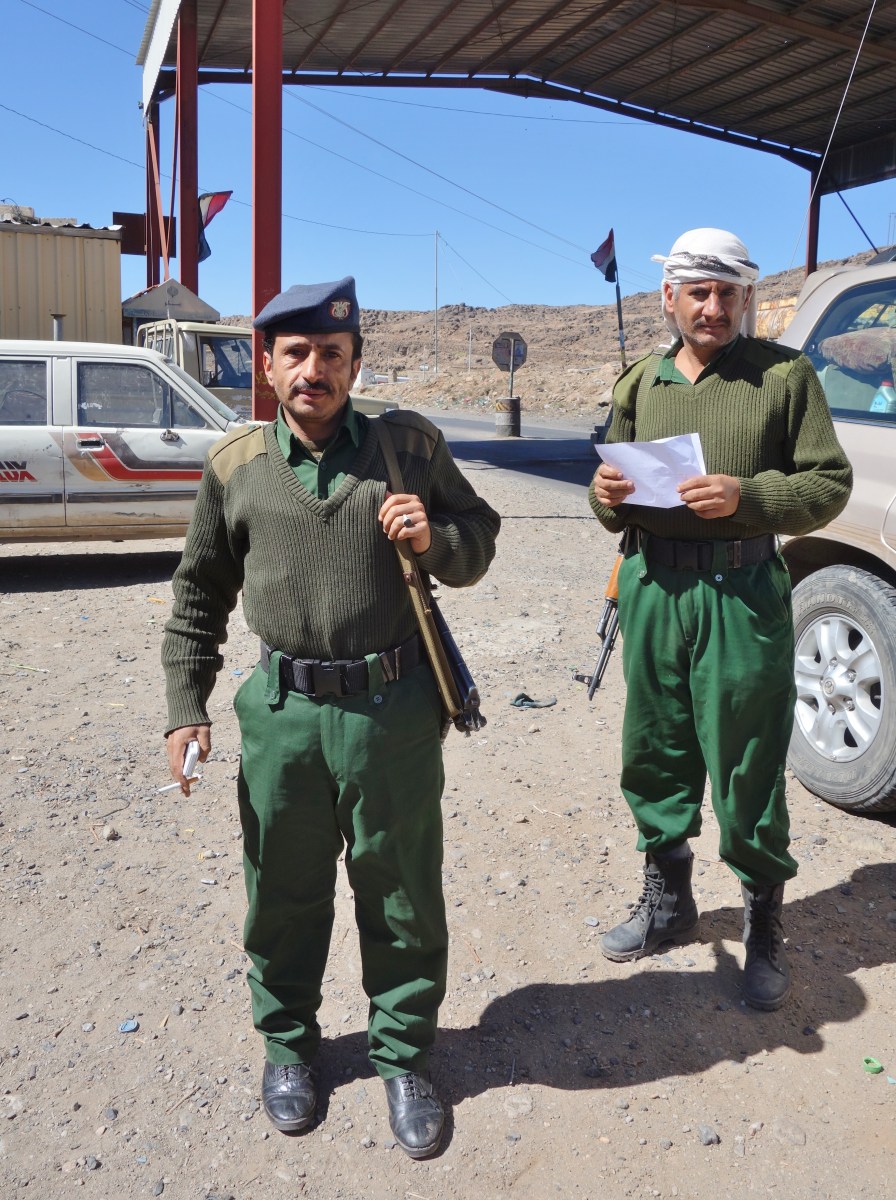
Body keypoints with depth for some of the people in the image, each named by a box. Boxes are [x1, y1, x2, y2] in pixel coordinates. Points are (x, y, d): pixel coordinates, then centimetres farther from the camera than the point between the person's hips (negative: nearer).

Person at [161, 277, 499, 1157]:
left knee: (402, 894, 12)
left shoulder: (409, 444, 0)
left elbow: (480, 539, 9)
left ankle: (403, 1058, 34)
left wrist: (435, 538, -13)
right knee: (284, 894, 16)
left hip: (395, 709, -1)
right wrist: (186, 706, 6)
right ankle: (287, 1044, 41)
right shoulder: (235, 464, 3)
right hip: (283, 711, 1)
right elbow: (198, 597, 10)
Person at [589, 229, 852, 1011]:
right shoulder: (641, 382, 13)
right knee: (655, 755, 13)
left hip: (741, 593, -4)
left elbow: (829, 484, -3)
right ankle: (667, 898, 33)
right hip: (652, 587, 5)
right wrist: (607, 497, -6)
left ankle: (764, 923, 21)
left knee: (748, 768, 2)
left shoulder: (784, 374, 0)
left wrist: (746, 496, -19)